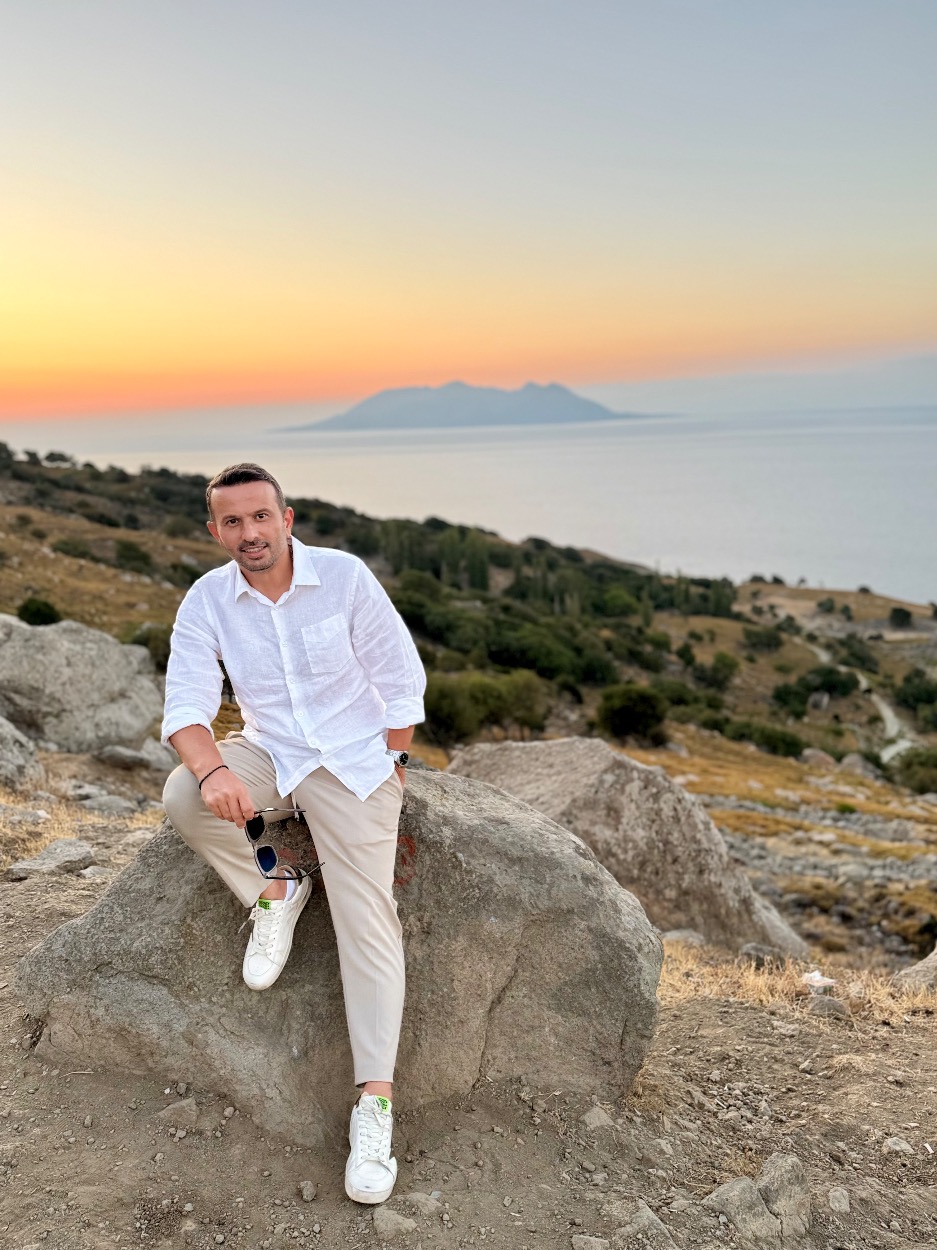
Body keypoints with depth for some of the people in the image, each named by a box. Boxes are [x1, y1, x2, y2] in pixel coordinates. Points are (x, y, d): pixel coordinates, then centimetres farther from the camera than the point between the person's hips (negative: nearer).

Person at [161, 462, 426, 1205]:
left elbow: (401, 679, -5)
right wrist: (213, 771, -33)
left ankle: (376, 1099, -10)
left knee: (366, 911, -15)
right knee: (182, 796, -26)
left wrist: (390, 768, -5)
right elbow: (187, 701, -13)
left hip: (355, 761, -3)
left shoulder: (345, 577, -12)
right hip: (269, 754, 3)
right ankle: (272, 892, -1)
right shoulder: (207, 600, -5)